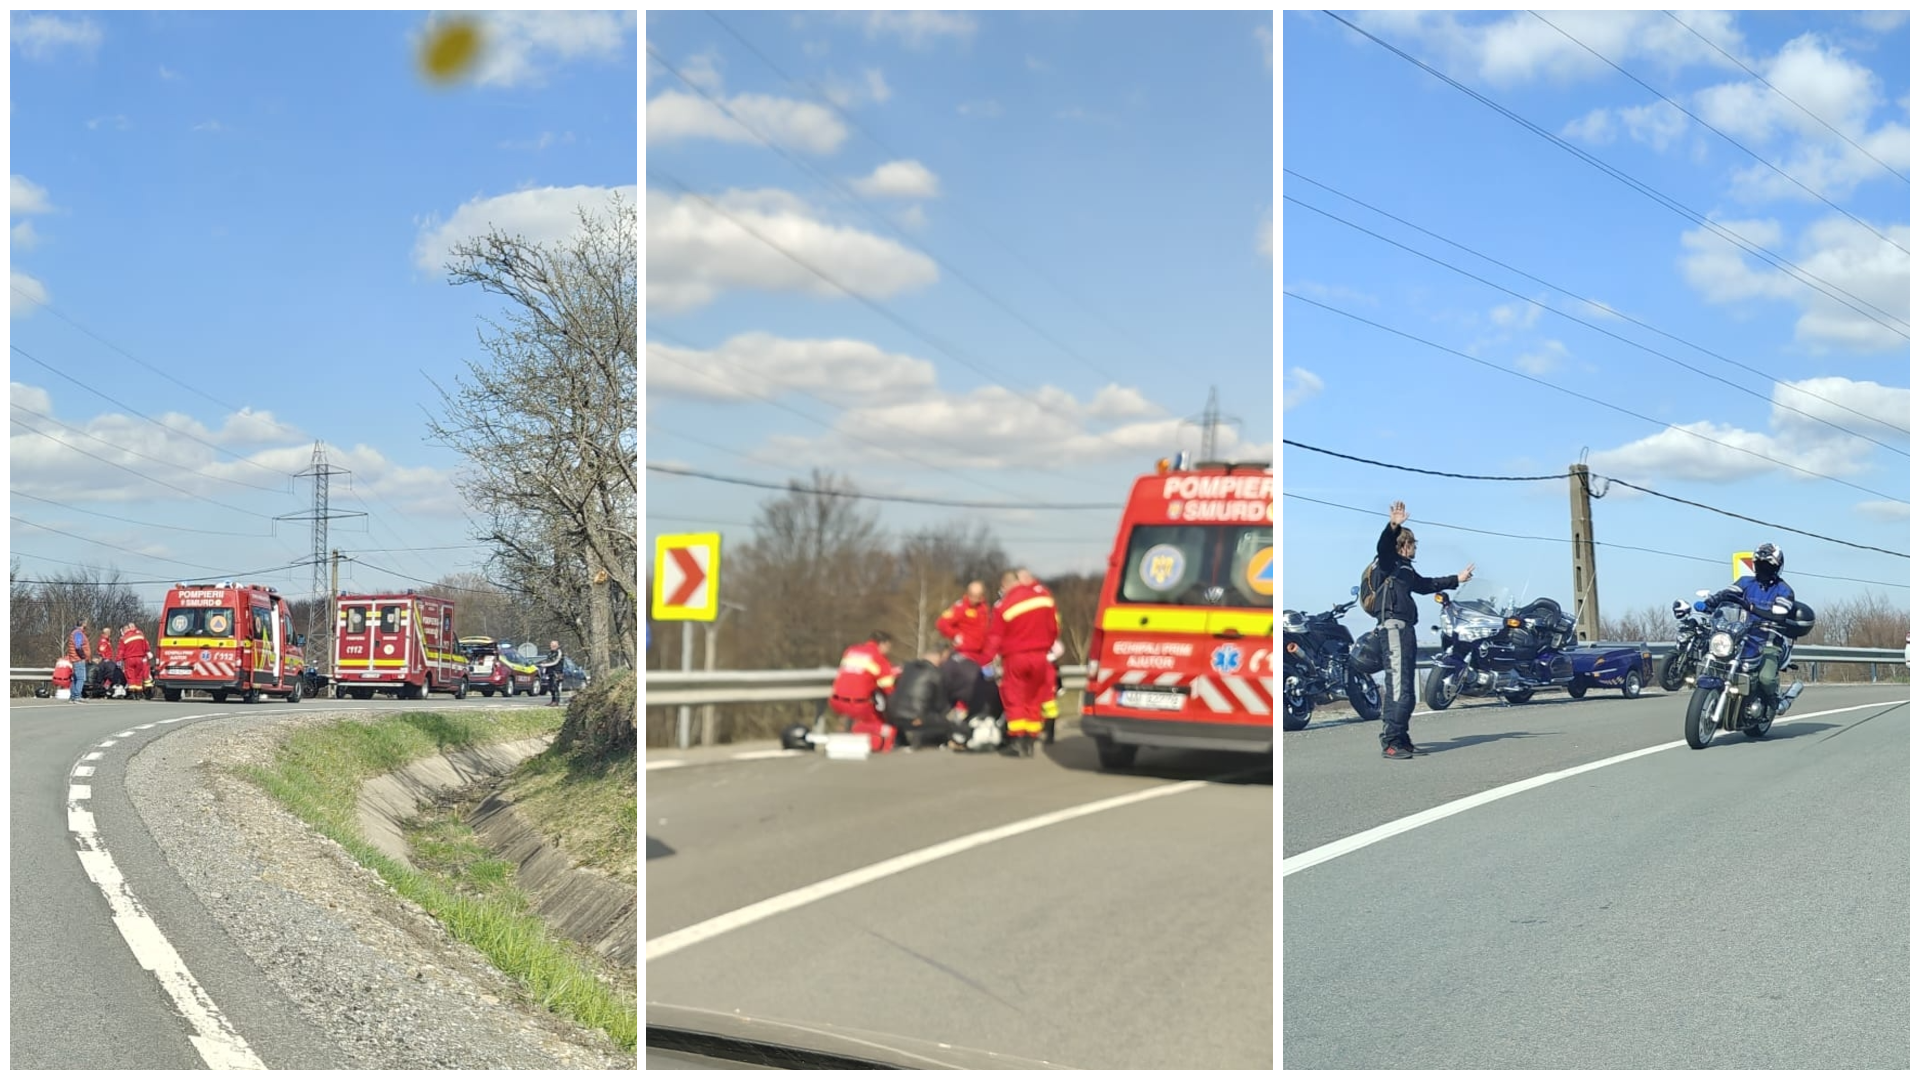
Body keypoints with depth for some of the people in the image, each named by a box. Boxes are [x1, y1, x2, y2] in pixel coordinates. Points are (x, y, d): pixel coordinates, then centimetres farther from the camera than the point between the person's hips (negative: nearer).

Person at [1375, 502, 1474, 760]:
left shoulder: (1406, 568, 24)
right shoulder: (1389, 562, -1)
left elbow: (1426, 584, 39)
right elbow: (1383, 546, -24)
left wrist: (1456, 579, 50)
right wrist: (1393, 526, -42)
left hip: (1405, 628, 10)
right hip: (1394, 626, -10)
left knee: (1404, 689, 13)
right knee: (1398, 688, -14)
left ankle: (1401, 740, 19)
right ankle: (1389, 744, -15)